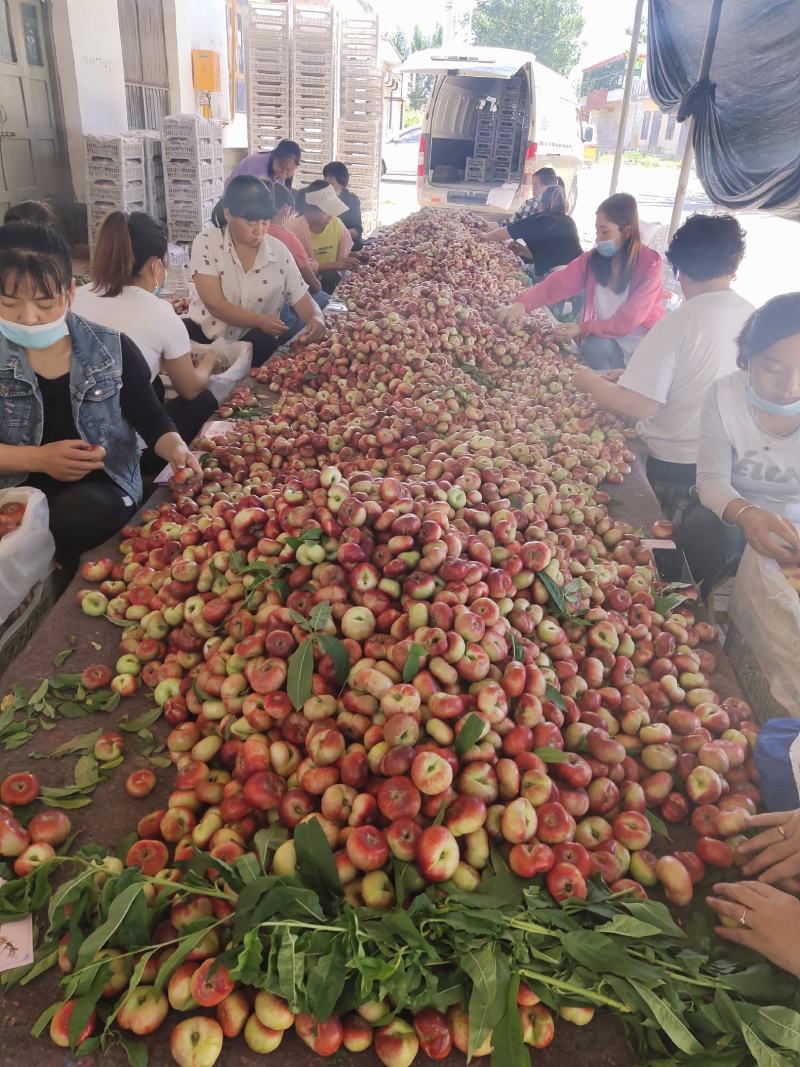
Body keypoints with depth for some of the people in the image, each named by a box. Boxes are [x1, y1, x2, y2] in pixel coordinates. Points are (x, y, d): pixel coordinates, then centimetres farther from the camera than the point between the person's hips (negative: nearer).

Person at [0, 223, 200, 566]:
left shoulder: (113, 350, -3)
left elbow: (150, 419, 5)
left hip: (102, 485, 0)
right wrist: (39, 458, -16)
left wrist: (176, 449, -16)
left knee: (81, 513, -35)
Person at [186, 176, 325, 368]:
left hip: (260, 344, 3)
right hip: (207, 336, -3)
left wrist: (316, 319, -22)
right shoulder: (206, 243, -8)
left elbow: (302, 300, 3)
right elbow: (214, 303, -16)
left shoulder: (279, 251, 0)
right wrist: (259, 321, -29)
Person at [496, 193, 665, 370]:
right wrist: (522, 303, -29)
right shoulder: (592, 259, -1)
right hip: (604, 339, 3)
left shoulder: (650, 265, -14)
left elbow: (628, 320, -17)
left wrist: (583, 328, -26)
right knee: (593, 347, -27)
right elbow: (556, 284, -12)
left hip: (645, 347, -3)